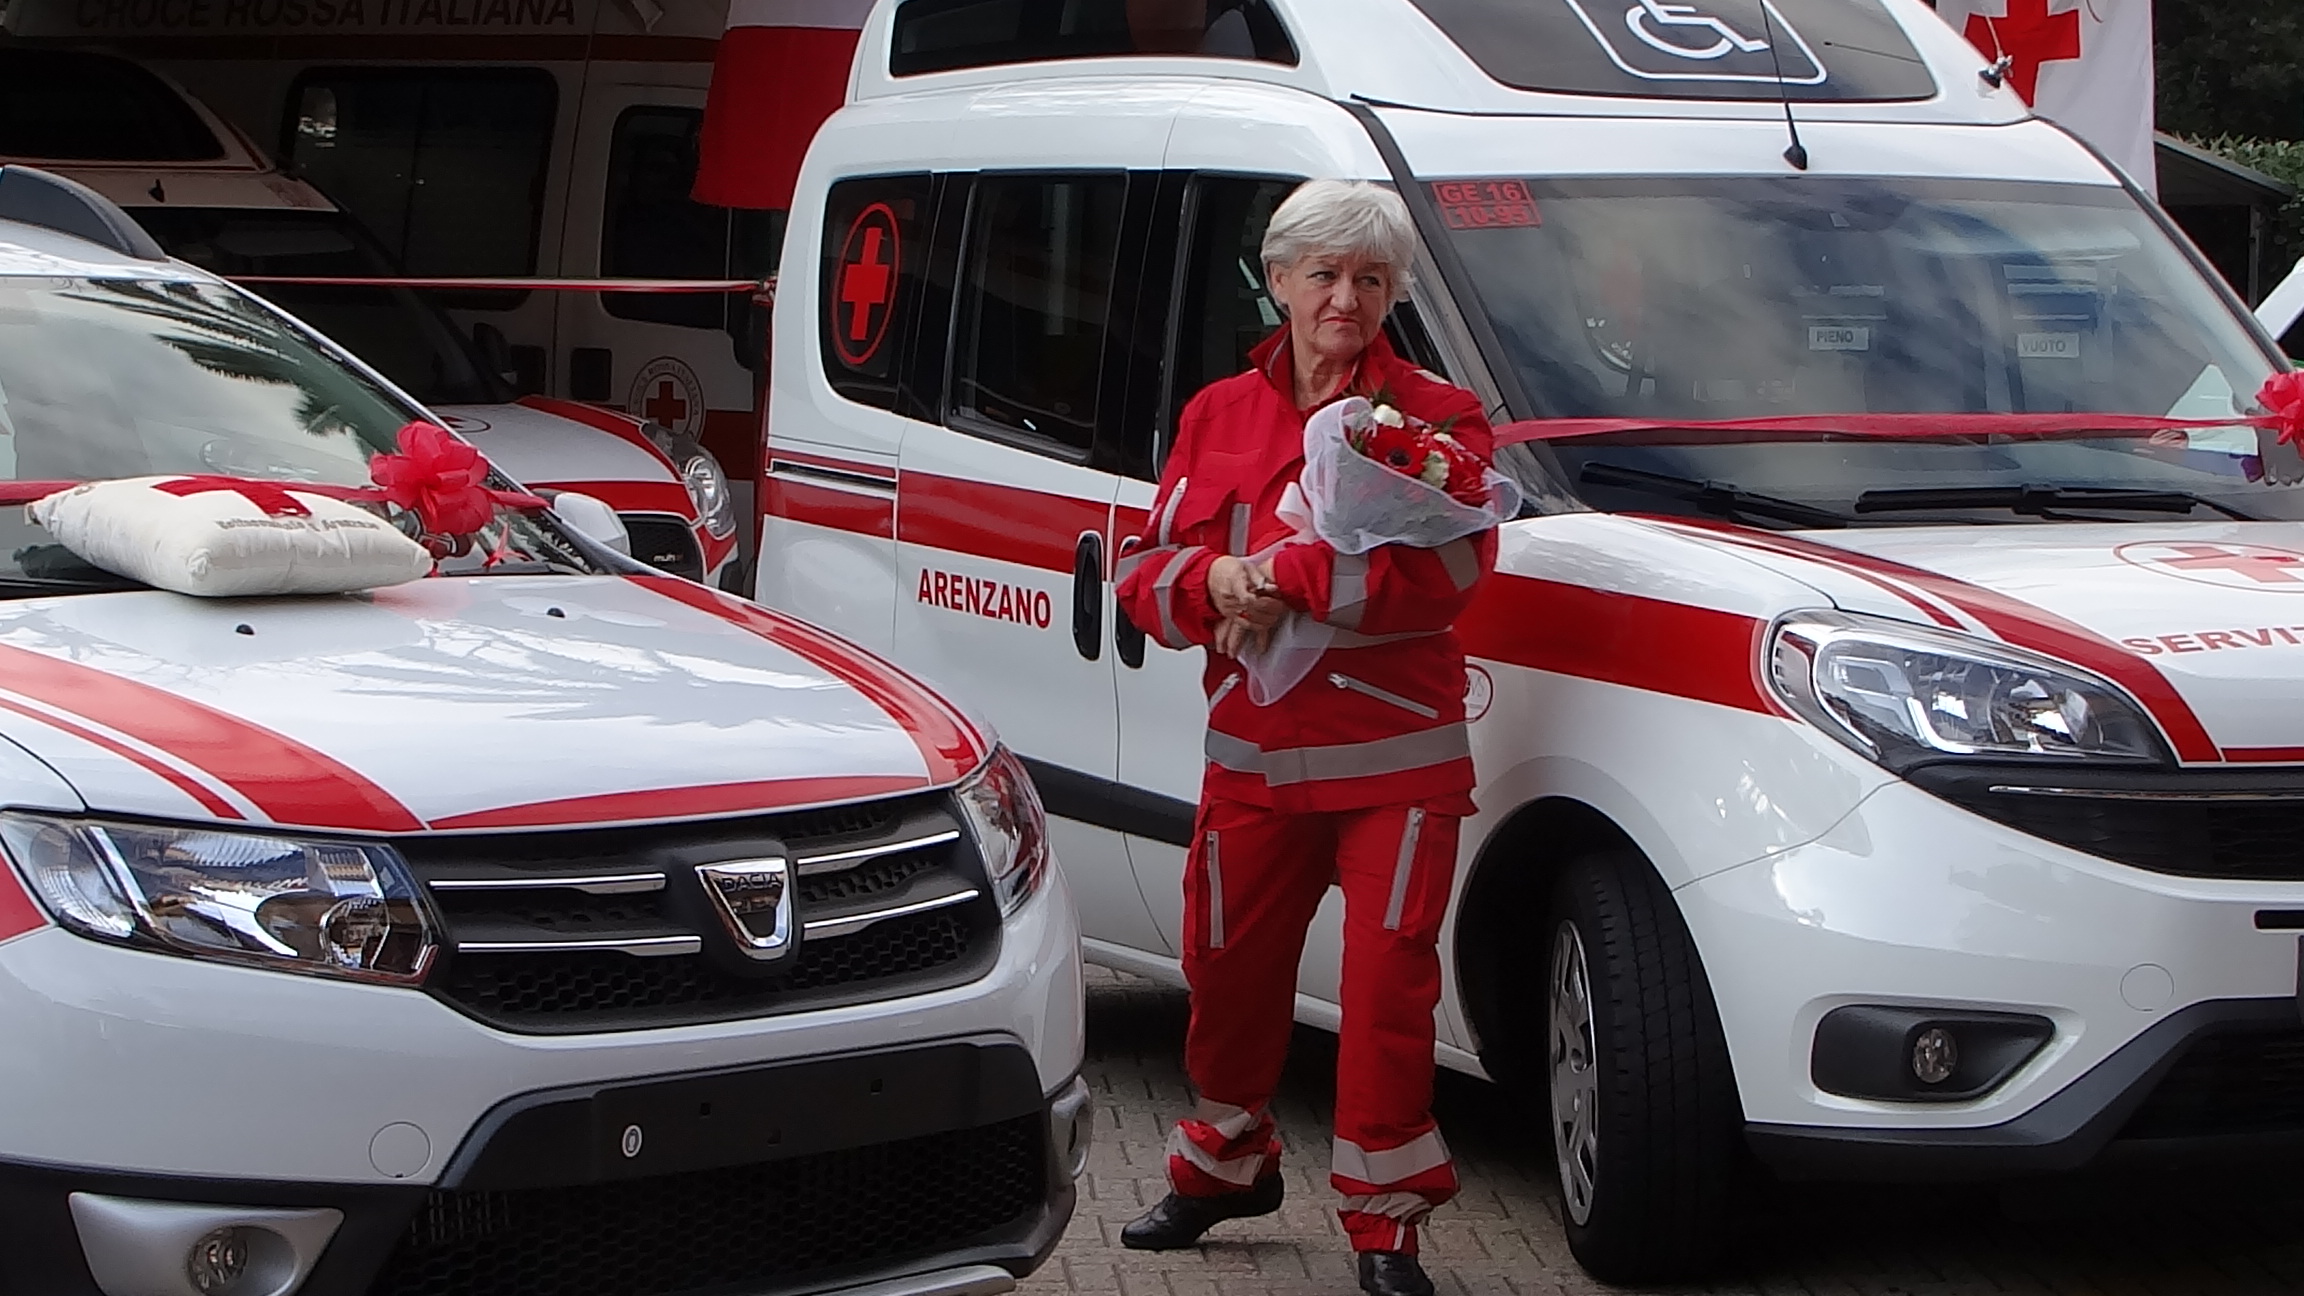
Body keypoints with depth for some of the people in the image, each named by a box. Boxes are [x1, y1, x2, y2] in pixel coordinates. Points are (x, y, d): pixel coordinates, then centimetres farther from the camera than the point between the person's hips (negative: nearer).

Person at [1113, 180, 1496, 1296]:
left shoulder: (1435, 417, -1)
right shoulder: (1218, 416, 11)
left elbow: (1441, 574, -17)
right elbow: (1146, 575, 8)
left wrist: (1278, 574, -23)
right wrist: (1213, 583, -16)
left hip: (1395, 757, -4)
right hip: (1253, 752, 4)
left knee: (1387, 982, -8)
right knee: (1227, 965, 13)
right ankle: (1227, 1165, 36)